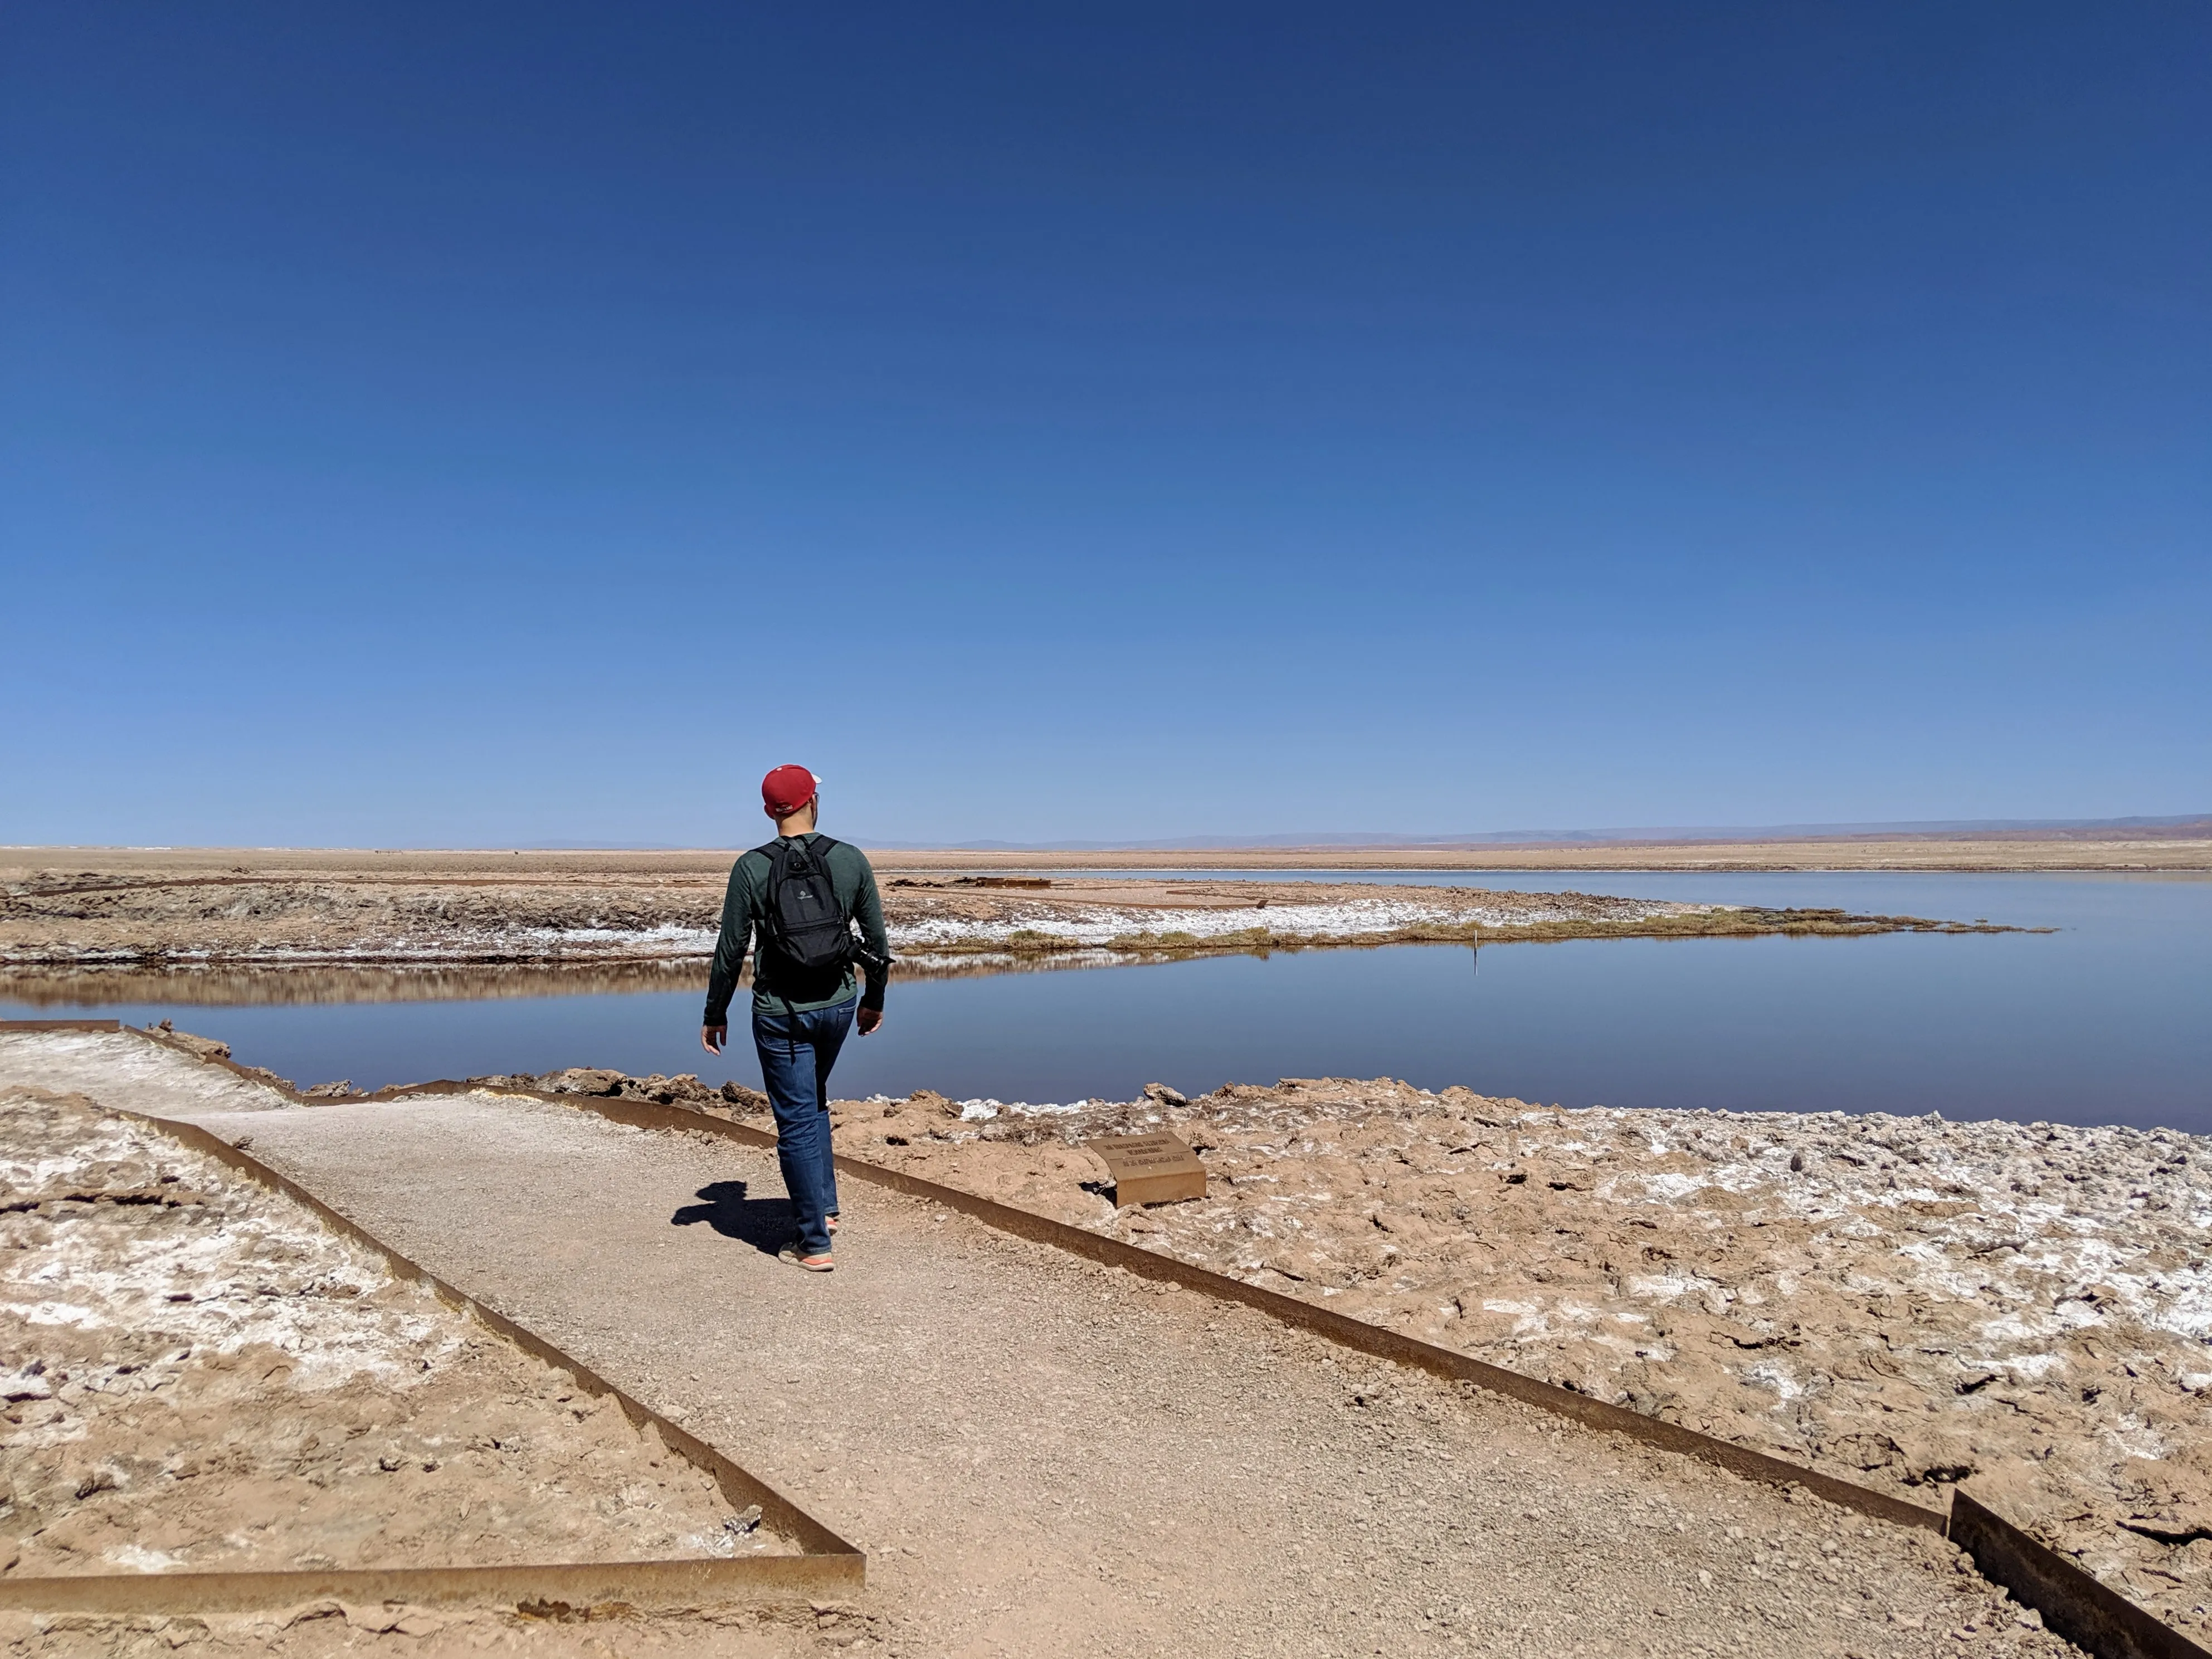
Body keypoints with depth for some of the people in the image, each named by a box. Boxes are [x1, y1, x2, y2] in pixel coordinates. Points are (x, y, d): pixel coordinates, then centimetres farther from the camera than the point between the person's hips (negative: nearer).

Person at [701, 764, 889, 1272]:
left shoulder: (752, 868, -9)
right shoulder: (851, 860, -3)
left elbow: (731, 950, -5)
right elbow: (877, 941, 3)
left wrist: (715, 1014, 7)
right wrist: (874, 1000, 17)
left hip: (780, 1013, -3)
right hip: (838, 1006, 3)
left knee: (797, 1123, 5)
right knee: (813, 1102, 27)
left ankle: (814, 1243, 11)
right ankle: (824, 1207, 28)